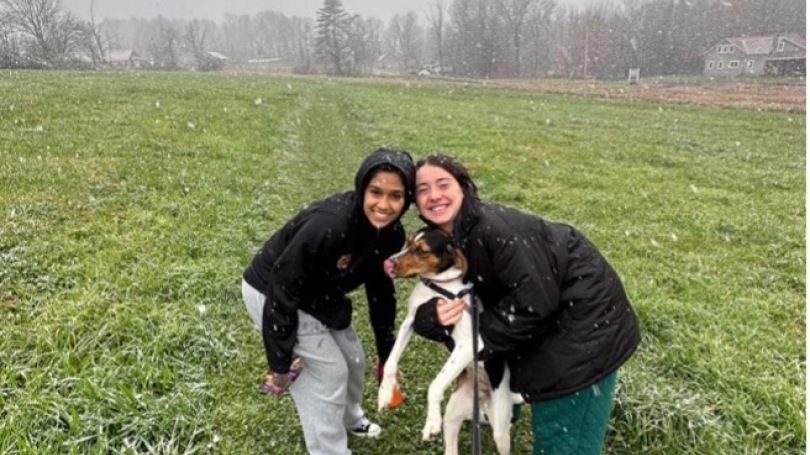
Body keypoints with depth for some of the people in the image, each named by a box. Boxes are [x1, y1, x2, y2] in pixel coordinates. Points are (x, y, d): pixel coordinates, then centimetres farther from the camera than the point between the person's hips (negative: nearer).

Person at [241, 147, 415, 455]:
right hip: (270, 293, -7)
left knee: (353, 360, 16)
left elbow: (380, 288, 2)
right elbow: (283, 292, -30)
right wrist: (280, 364, -21)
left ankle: (349, 419, 46)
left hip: (319, 294, 7)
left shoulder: (391, 234, -14)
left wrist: (386, 352, 11)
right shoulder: (328, 226, -38)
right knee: (330, 368, -7)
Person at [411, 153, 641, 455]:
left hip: (584, 317, -7)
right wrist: (436, 317, -26)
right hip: (550, 320, 8)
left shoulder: (493, 226, -30)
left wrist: (479, 340, -21)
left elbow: (535, 301, -30)